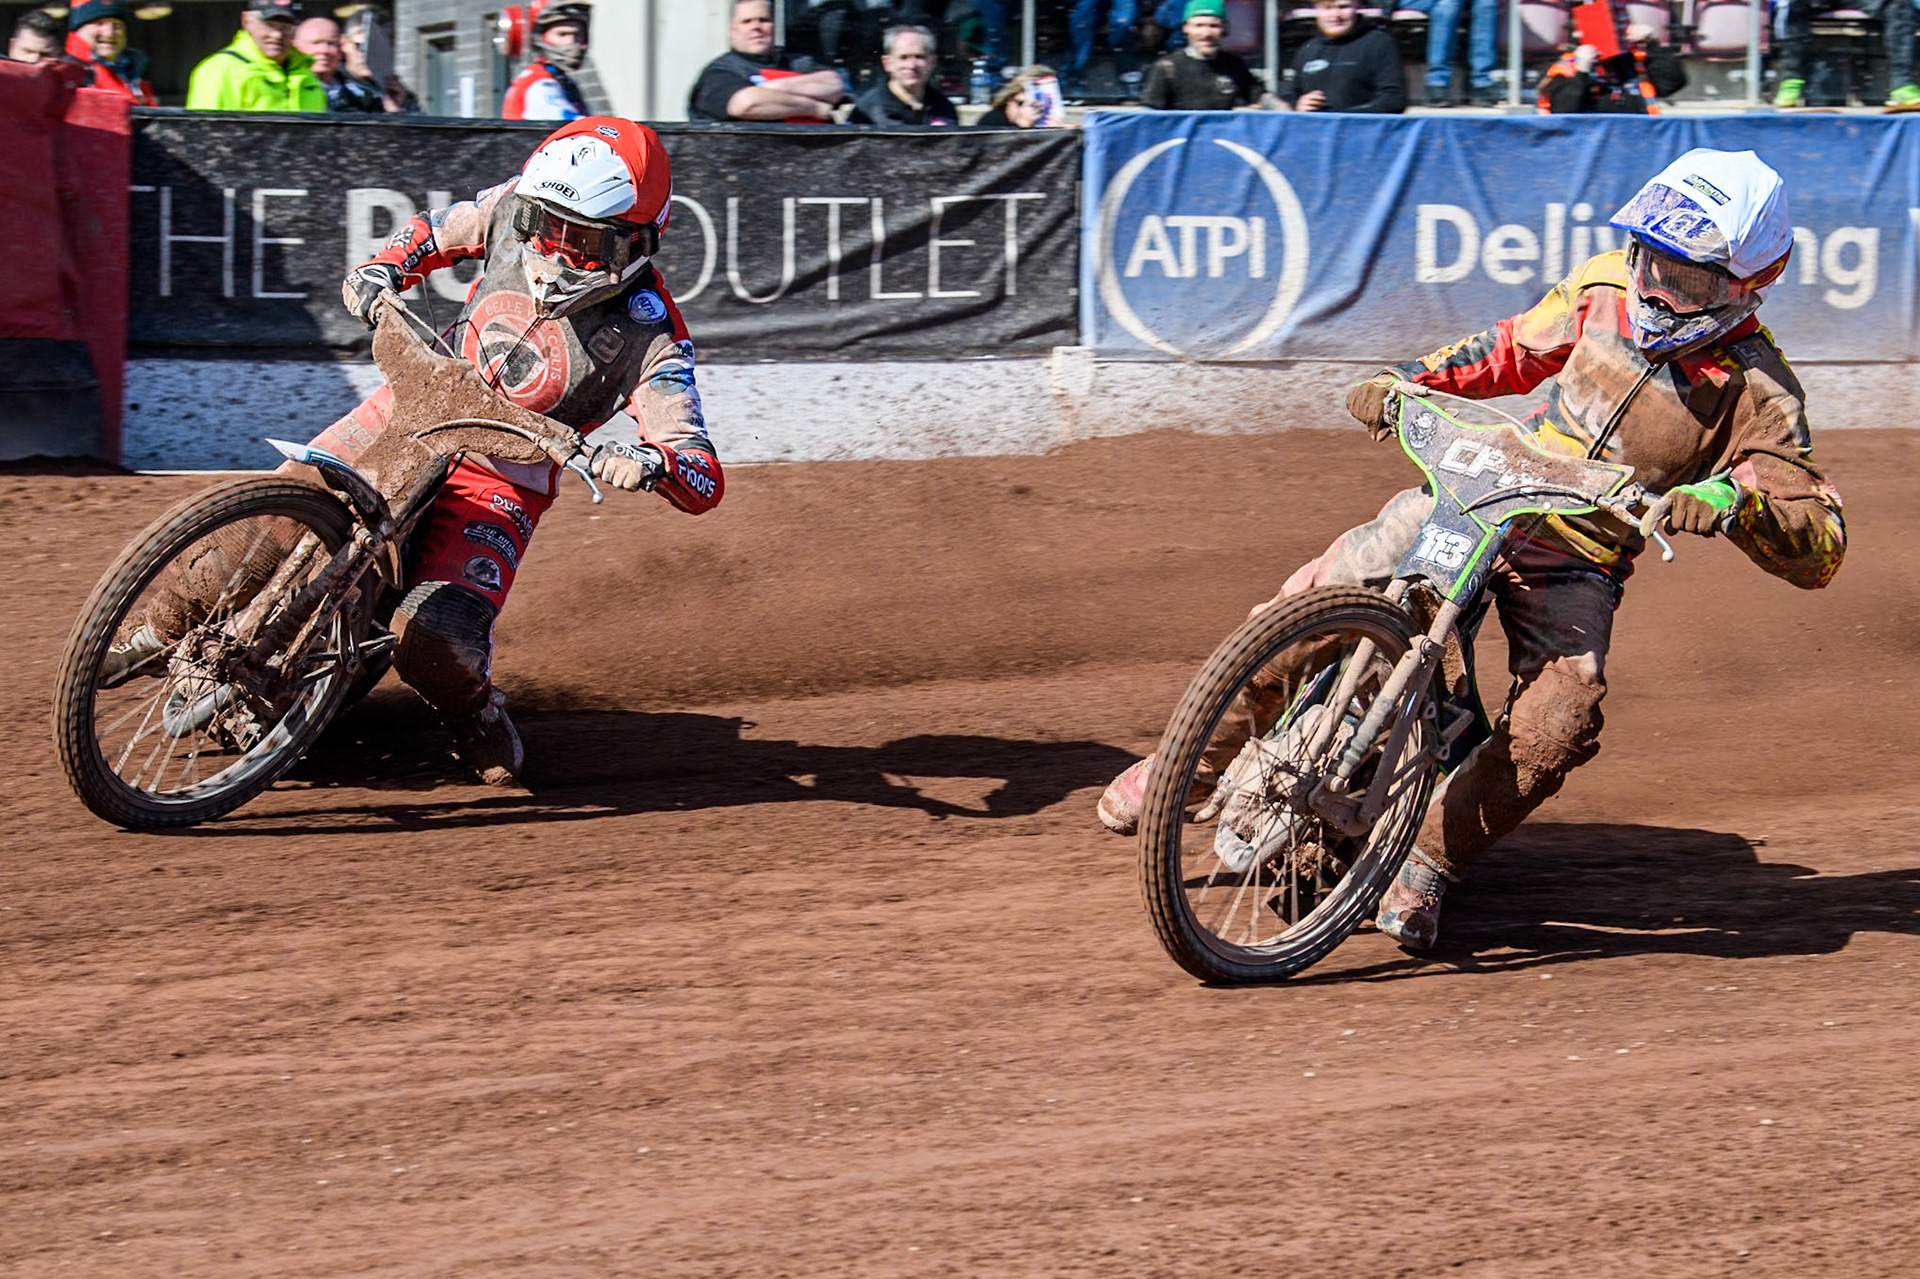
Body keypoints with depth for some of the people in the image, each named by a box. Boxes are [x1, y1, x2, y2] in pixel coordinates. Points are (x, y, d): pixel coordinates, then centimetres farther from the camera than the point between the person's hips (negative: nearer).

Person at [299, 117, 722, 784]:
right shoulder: (510, 209, -10)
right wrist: (384, 269, -5)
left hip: (502, 478, -4)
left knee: (432, 640, -25)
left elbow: (706, 483, -24)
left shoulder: (648, 338, -22)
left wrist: (649, 461, -47)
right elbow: (438, 229, 15)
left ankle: (474, 707, 10)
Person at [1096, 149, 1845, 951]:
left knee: (1559, 720, -31)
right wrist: (1406, 379, 3)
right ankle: (1198, 760, 4)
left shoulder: (1755, 393, -13)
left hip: (1578, 564, -3)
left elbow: (1820, 547, -18)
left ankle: (1428, 863, -12)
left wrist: (1735, 501, -38)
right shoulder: (1606, 288, -1)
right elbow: (1518, 350, 19)